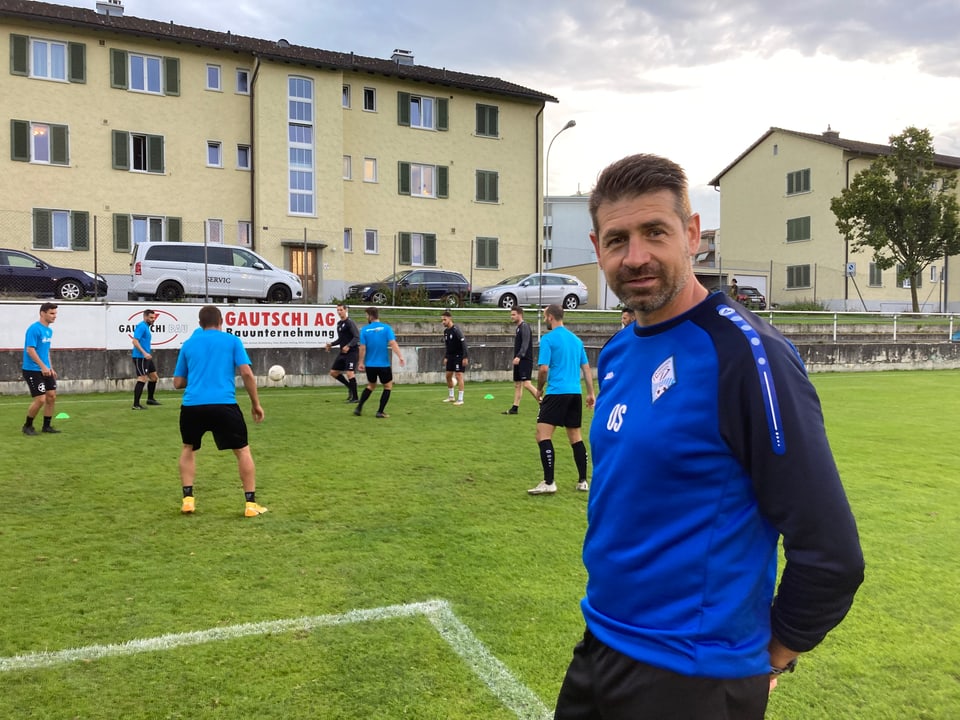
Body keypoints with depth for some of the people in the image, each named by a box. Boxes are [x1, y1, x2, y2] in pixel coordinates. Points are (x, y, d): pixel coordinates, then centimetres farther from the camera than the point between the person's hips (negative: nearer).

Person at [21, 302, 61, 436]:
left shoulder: (49, 330, 11)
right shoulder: (34, 329, -15)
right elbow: (30, 350, -20)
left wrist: (51, 368, 17)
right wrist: (43, 367, -23)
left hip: (45, 370, 8)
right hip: (32, 370, -8)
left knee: (52, 396, 6)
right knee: (40, 399, -9)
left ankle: (46, 426, 17)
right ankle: (27, 426, 10)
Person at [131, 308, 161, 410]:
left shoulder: (146, 327, 16)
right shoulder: (141, 326, -13)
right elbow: (135, 341, -22)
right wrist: (144, 353, -28)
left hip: (146, 357, 10)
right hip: (140, 357, -10)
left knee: (154, 377, 17)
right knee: (142, 379, -13)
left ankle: (150, 399, 30)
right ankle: (136, 405, -12)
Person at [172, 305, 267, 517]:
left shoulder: (188, 344, 17)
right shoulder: (232, 340, 10)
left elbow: (177, 383, 19)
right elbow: (247, 373, -1)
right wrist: (256, 403, 7)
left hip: (192, 405, 3)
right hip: (224, 404, -2)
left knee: (188, 448, 27)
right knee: (243, 450, 12)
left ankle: (188, 499, 20)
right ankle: (250, 504, 8)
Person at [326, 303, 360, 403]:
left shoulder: (350, 323, -11)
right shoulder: (339, 323, 14)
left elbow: (357, 337, -20)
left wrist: (348, 346, -31)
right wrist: (331, 344, 12)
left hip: (352, 351, -9)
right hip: (342, 352, 9)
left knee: (349, 373, -17)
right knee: (333, 372, 10)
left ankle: (355, 397, -9)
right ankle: (350, 387, 25)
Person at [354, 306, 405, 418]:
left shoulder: (365, 330, -3)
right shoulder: (386, 328, -6)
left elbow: (363, 348, -4)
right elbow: (393, 343, -17)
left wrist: (361, 363, 5)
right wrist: (400, 356, -19)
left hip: (370, 364, 3)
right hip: (383, 364, -3)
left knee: (371, 386, 23)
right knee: (388, 386, 13)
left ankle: (359, 408, 18)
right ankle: (380, 411, 6)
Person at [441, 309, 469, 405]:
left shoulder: (456, 330, -17)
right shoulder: (445, 331, 8)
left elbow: (464, 343, -21)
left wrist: (465, 357, -24)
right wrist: (445, 357, 16)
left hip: (459, 356, -8)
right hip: (451, 356, 8)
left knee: (458, 376, -9)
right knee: (448, 375, 12)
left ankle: (460, 399, -5)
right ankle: (451, 396, 26)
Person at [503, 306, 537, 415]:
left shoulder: (525, 326, -10)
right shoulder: (518, 328, 19)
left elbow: (525, 344, -21)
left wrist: (519, 357, -30)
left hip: (525, 360, -10)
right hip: (518, 360, 10)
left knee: (526, 384, -17)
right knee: (517, 384, 9)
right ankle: (515, 408, 12)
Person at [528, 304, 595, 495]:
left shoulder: (548, 339, -6)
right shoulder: (576, 339, 15)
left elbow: (543, 369, -13)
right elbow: (586, 367, 16)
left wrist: (539, 389, 3)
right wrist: (591, 393, 20)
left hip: (557, 393, -7)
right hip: (575, 393, 7)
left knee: (543, 436, -6)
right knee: (576, 437, 14)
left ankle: (548, 483, -11)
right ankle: (583, 481, 18)